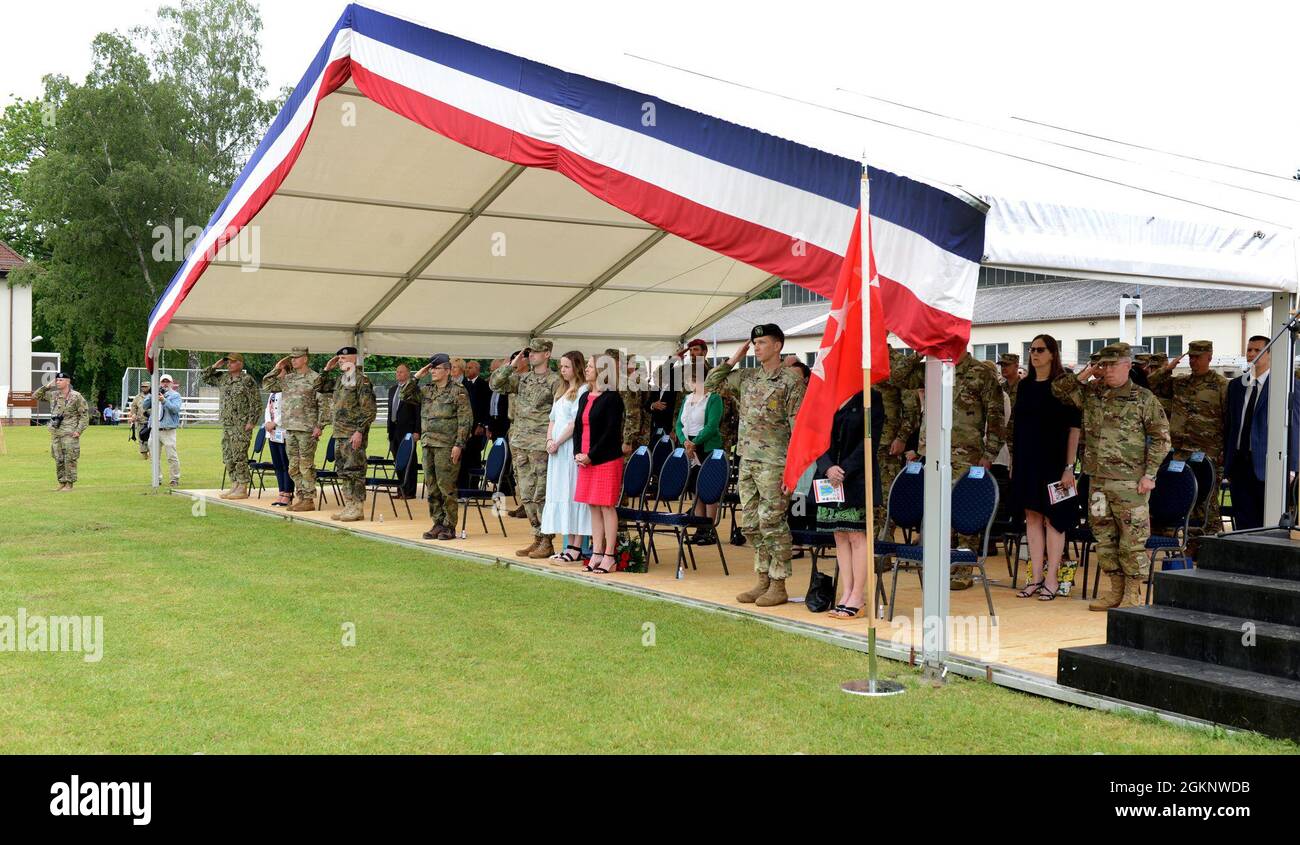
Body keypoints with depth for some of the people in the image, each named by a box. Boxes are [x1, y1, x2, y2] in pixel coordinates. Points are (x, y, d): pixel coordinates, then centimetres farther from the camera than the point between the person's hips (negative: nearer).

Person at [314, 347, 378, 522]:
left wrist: (360, 431, -21)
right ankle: (348, 506, 19)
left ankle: (358, 509, -3)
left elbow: (369, 409, -16)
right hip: (339, 433, 9)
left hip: (353, 434, -9)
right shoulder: (339, 379, 15)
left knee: (354, 470, -7)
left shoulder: (362, 380, -11)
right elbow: (318, 387, 24)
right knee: (343, 471, 12)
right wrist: (327, 369, 13)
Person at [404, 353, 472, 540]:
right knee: (431, 488, 9)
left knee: (446, 487, -5)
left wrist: (459, 445, -15)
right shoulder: (426, 390, 14)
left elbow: (465, 420, -9)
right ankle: (437, 524, 17)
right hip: (428, 444, 7)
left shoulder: (458, 392, -5)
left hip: (446, 447, -7)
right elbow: (405, 395, 14)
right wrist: (416, 377, 3)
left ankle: (449, 527, 2)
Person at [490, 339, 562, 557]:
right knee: (526, 496, 9)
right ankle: (537, 537, 18)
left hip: (541, 446, -7)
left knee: (540, 496, -5)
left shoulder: (554, 381, -6)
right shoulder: (521, 379, 13)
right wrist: (511, 366, 0)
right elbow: (495, 384, 9)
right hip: (520, 444, 7)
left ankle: (546, 542, 1)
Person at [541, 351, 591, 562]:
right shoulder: (562, 392, 20)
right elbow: (553, 420, 19)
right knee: (561, 495, 7)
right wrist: (549, 440, 2)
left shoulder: (583, 390, -7)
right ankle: (569, 546, 11)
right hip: (557, 450, 9)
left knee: (573, 494, -8)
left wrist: (557, 442, -14)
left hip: (572, 448, -9)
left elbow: (576, 422, -14)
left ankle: (577, 548, -6)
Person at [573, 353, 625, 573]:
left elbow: (611, 432, -15)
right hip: (586, 459, 8)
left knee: (607, 506, -3)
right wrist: (578, 454, 0)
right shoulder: (585, 397, 14)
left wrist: (591, 456, -15)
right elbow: (578, 427, 15)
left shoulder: (612, 398, -9)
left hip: (606, 458, -7)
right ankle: (596, 554, 15)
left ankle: (609, 557, 2)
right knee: (593, 507, 10)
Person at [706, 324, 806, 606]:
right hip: (747, 461, 7)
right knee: (751, 524, 10)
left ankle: (778, 585, 4)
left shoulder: (791, 379, -7)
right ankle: (763, 580, 20)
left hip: (773, 463, -7)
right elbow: (711, 384, 17)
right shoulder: (746, 376, 12)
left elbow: (798, 427, -10)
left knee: (772, 524, -4)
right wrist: (734, 359, 8)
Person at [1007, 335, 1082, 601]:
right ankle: (1035, 577, 12)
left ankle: (1051, 579, 5)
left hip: (1053, 459, -5)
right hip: (1026, 460, 5)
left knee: (1052, 517, 0)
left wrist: (1069, 466, -14)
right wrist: (1014, 461, 10)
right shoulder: (1023, 385, 11)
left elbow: (1074, 428, -8)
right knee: (1032, 516, 7)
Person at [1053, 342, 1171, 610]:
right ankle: (1114, 588, 21)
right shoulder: (1091, 394, 11)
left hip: (1130, 482, -5)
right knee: (1104, 536, 10)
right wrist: (1085, 375, 2)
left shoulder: (1144, 399, -2)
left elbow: (1160, 438, -2)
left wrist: (1149, 474, -8)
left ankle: (1133, 593, 6)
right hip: (1098, 480, 5)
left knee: (1132, 538, -2)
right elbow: (1059, 389, 15)